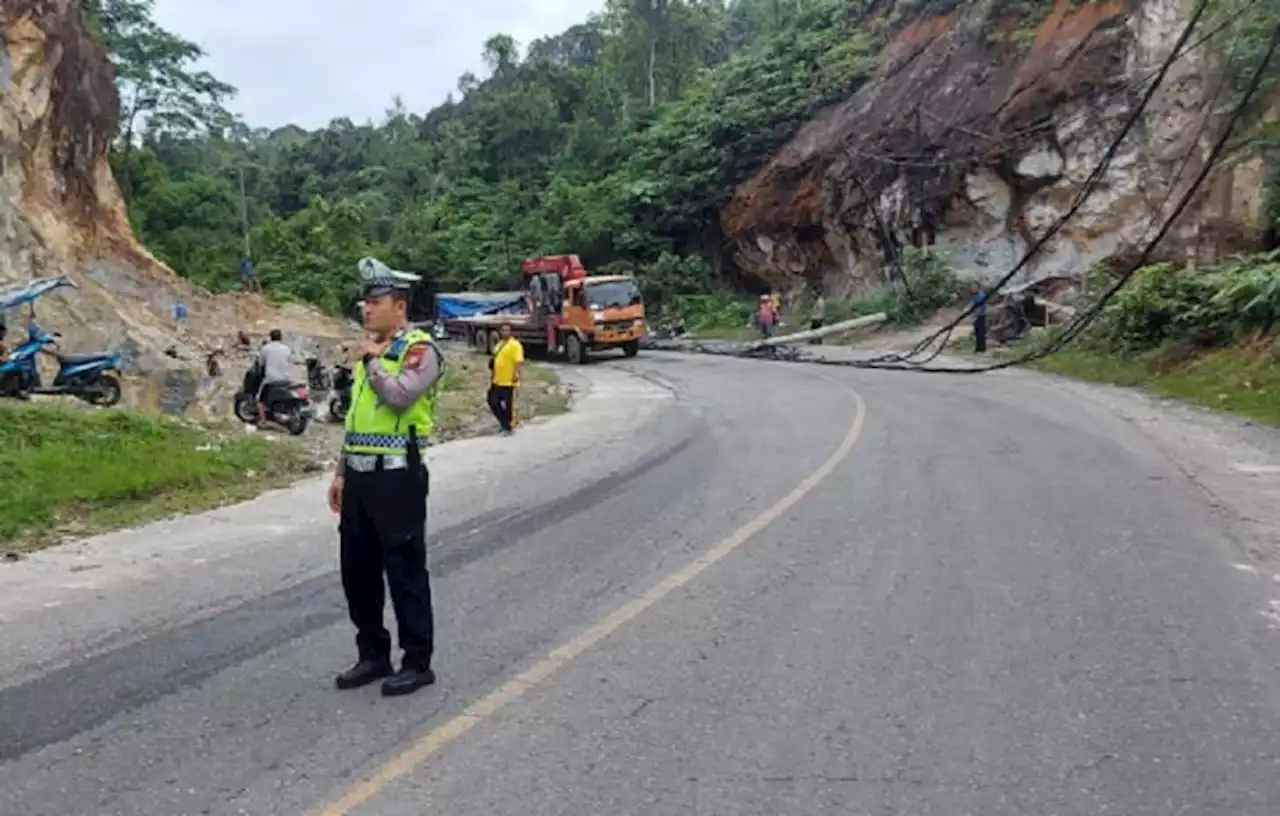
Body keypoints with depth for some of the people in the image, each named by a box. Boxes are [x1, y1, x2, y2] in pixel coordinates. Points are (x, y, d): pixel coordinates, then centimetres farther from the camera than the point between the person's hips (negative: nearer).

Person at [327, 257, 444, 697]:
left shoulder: (419, 349, -9)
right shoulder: (372, 351, 17)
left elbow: (400, 395, -28)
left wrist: (372, 362, -12)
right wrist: (341, 472, 19)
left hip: (397, 476, -8)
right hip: (360, 477, 9)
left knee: (405, 571, 0)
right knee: (357, 569, 14)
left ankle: (418, 663, 12)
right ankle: (373, 654, 28)